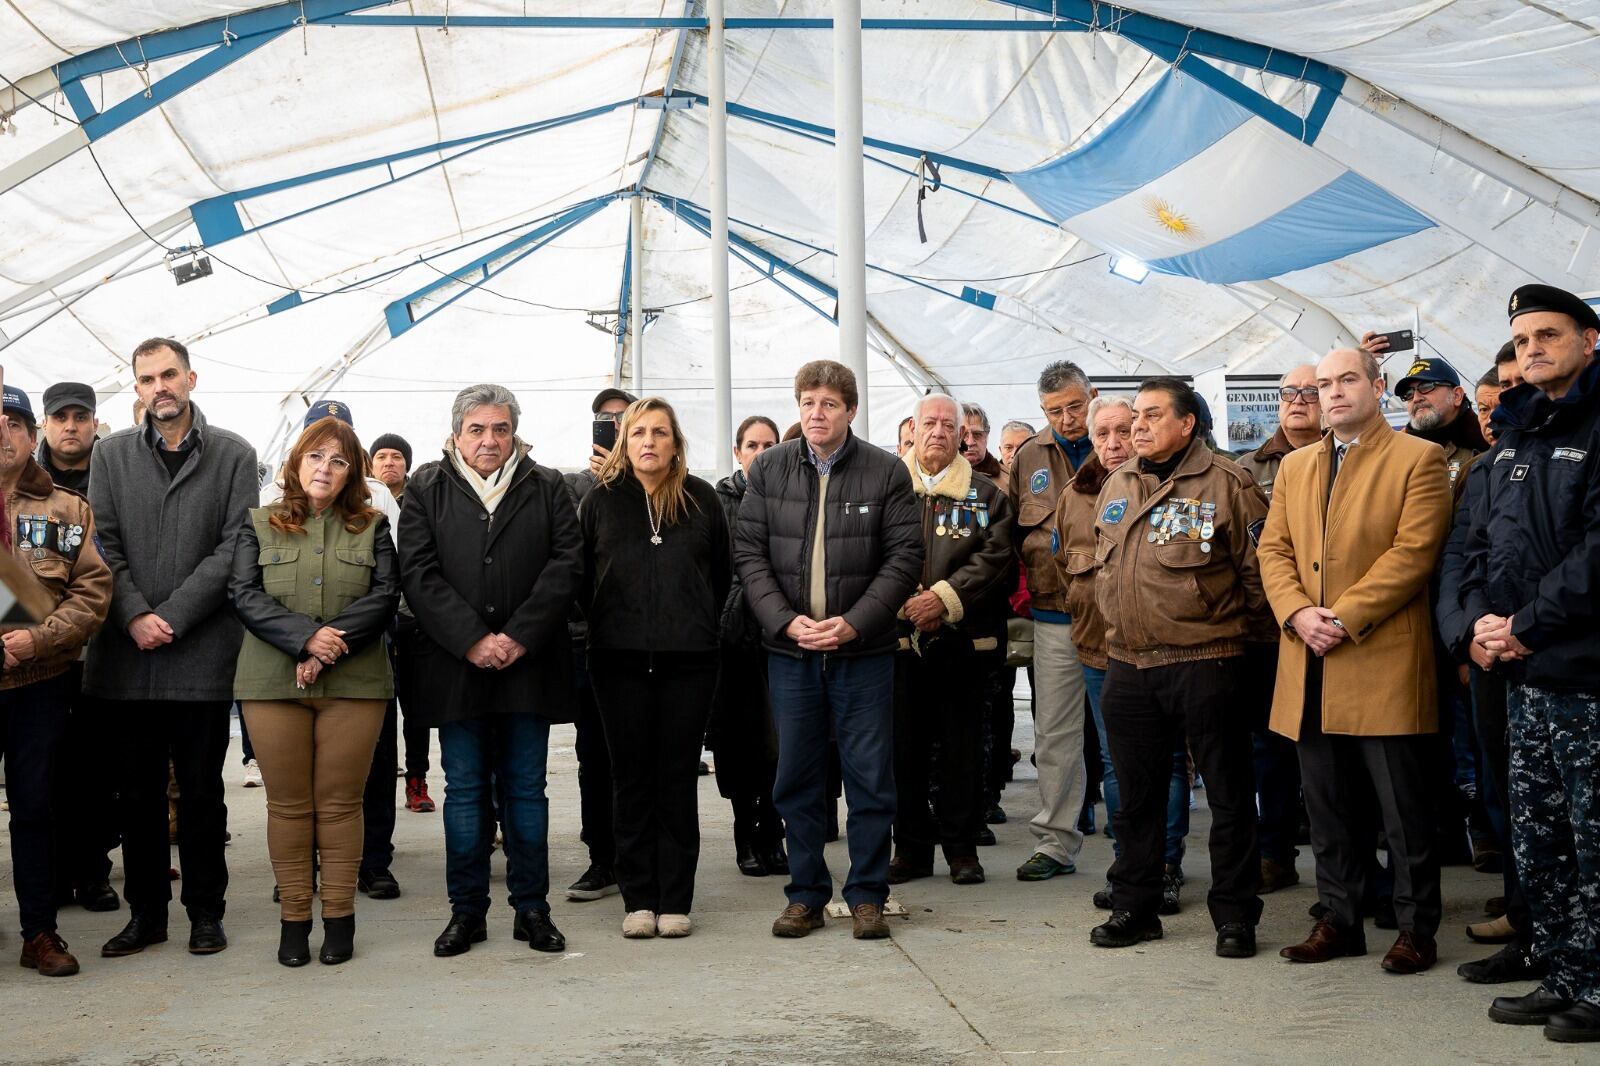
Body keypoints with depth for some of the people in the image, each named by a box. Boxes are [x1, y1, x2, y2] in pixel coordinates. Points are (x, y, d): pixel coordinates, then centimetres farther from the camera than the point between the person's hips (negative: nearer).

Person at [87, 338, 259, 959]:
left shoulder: (234, 456, 2)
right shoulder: (111, 454, 10)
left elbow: (234, 548, -5)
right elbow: (103, 545, 3)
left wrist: (172, 616, -12)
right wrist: (134, 617, -10)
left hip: (202, 652, -2)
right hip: (128, 652, 2)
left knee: (201, 791, 5)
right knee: (137, 792, 8)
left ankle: (206, 911, 17)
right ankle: (145, 911, 19)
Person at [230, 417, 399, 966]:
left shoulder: (372, 527, 10)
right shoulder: (260, 525, 10)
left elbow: (385, 594, -1)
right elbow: (245, 595, -2)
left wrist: (332, 643, -15)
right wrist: (305, 637, -17)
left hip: (354, 682, 0)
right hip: (272, 683, 0)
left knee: (339, 802, 3)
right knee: (287, 804, 4)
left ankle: (339, 917, 10)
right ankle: (293, 919, 12)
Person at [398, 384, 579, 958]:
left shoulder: (547, 488, 8)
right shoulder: (426, 490, 7)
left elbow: (566, 563, -1)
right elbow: (418, 572, -2)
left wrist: (520, 637, -12)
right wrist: (470, 640, -13)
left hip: (530, 663, 0)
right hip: (455, 664, 0)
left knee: (526, 787, 6)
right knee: (464, 788, 5)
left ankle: (531, 907, 13)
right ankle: (466, 910, 12)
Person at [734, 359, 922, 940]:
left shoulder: (887, 472, -1)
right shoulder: (767, 469, 5)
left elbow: (905, 556, -4)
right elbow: (748, 552, 2)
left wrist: (853, 623, -14)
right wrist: (785, 620, -11)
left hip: (864, 651, -2)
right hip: (790, 650, 2)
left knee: (870, 777, 3)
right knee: (797, 778, 9)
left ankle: (867, 894, 15)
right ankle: (806, 894, 20)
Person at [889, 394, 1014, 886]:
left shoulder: (985, 494, 9)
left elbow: (996, 558, -3)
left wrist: (945, 597, -14)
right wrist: (903, 604, -12)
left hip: (962, 640, 0)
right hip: (899, 638, 0)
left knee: (962, 748, 4)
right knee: (904, 748, 3)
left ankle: (961, 847, 14)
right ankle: (911, 847, 14)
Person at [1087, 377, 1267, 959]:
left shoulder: (1225, 484, -8)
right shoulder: (1116, 485, 13)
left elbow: (1260, 567, -6)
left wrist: (1237, 626, 2)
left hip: (1204, 665, -6)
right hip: (1128, 665, 6)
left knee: (1228, 795, 3)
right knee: (1136, 796, 13)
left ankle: (1234, 916, 12)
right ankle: (1134, 908, 24)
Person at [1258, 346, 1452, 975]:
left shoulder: (1418, 459, -1)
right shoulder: (1295, 466, 18)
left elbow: (1413, 550, -11)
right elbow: (1274, 548, 11)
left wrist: (1344, 618, -16)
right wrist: (1298, 614, -7)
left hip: (1383, 663, -5)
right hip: (1310, 670, 5)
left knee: (1404, 809, 0)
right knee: (1327, 806, 11)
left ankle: (1416, 928, 11)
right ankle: (1339, 920, 20)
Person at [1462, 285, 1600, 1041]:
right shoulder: (1516, 436, 16)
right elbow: (1480, 541, 18)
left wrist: (1527, 624, -15)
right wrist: (1481, 617, 1)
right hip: (1524, 675, 8)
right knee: (1535, 838, 12)